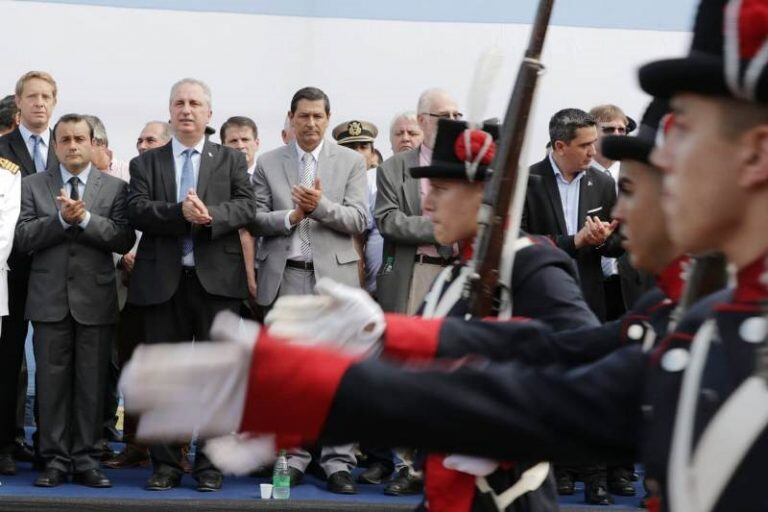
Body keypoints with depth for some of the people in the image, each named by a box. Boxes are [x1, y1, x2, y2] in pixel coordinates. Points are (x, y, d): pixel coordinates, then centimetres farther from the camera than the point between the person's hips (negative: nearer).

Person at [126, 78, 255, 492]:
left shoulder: (231, 160, 10)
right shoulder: (145, 163, 11)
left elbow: (246, 207, -4)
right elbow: (137, 211, -5)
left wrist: (209, 214, -22)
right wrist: (180, 212, -21)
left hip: (217, 279, -1)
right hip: (162, 282, 1)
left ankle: (210, 464, 8)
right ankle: (166, 464, 12)